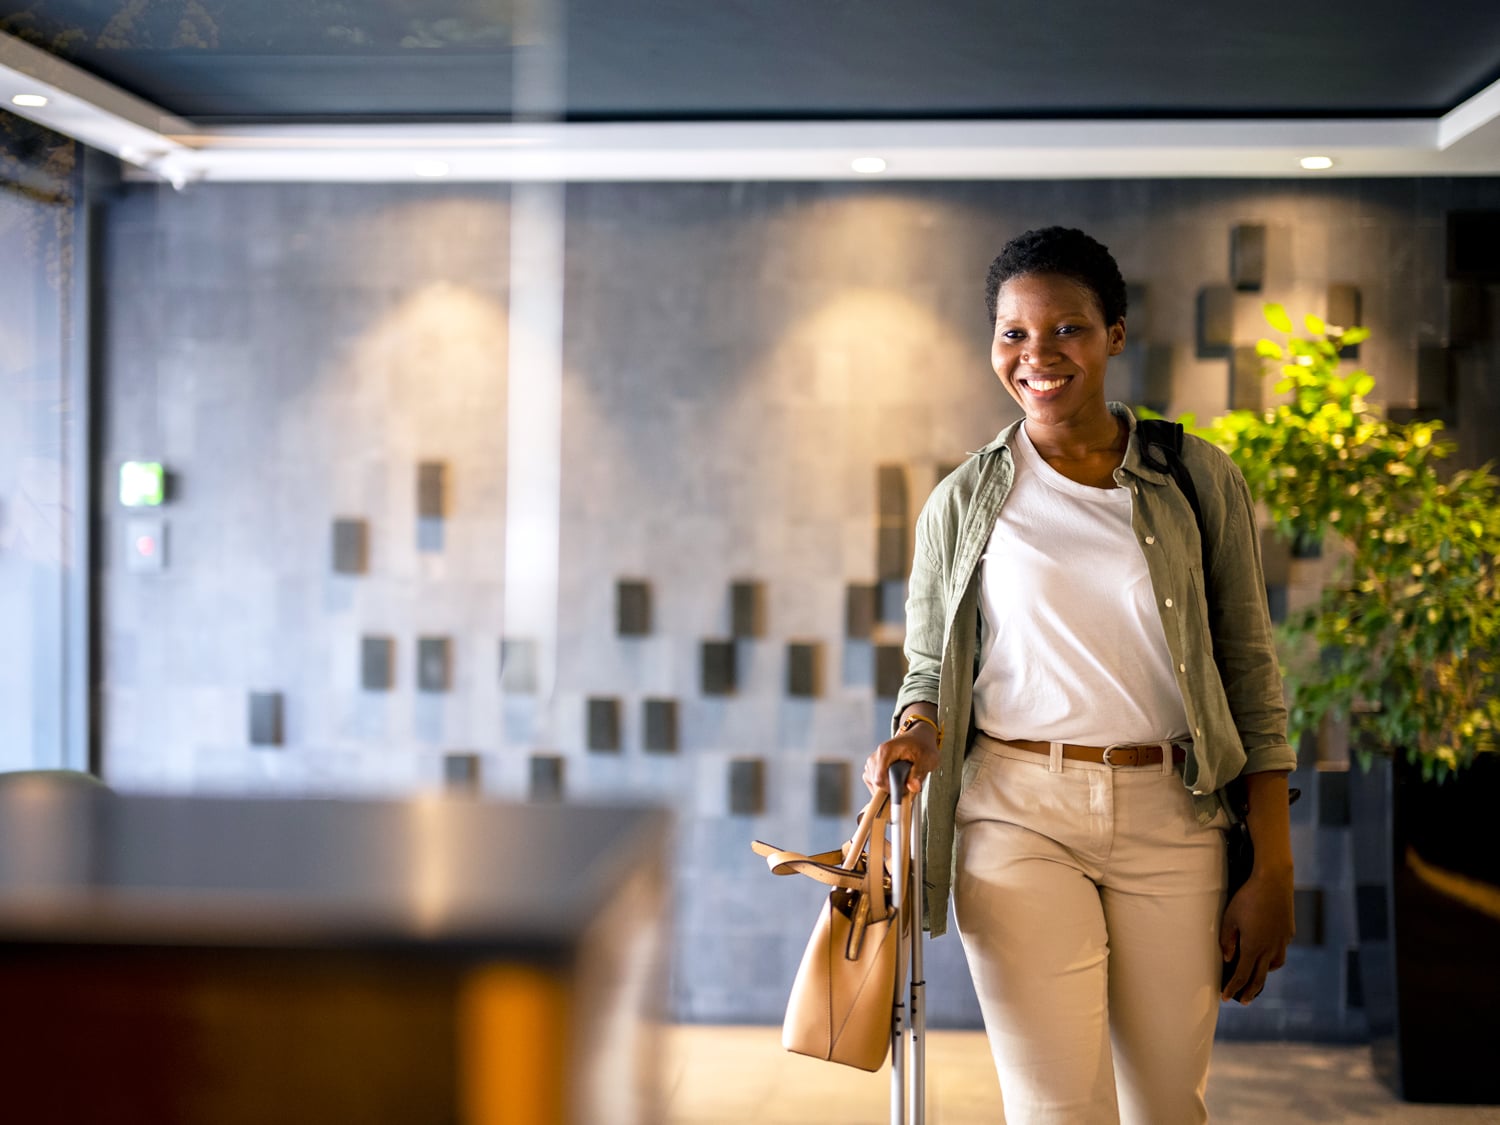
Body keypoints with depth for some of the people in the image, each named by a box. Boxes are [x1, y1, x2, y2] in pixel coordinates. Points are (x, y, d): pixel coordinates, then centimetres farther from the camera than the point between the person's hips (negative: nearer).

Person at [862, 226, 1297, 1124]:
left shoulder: (1201, 481, 4)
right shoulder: (963, 503, 5)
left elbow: (1252, 673, 5)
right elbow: (930, 664, 15)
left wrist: (1274, 872, 1)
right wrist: (916, 732, -10)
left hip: (1173, 816, 1)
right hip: (1019, 814, -1)